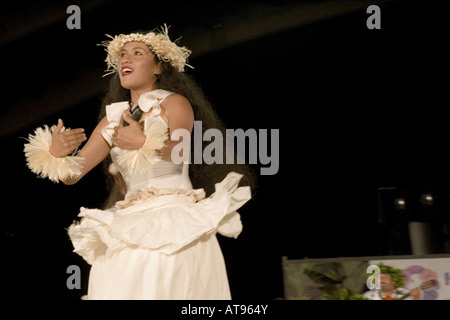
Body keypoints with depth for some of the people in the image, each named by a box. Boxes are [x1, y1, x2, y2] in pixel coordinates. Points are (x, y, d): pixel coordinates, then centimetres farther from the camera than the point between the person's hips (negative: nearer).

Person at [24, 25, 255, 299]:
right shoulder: (114, 117, 16)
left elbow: (178, 150, -19)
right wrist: (56, 153, -14)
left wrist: (143, 142, -40)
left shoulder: (174, 103, 2)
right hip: (129, 236, 5)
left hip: (173, 228, -5)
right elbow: (72, 173, 9)